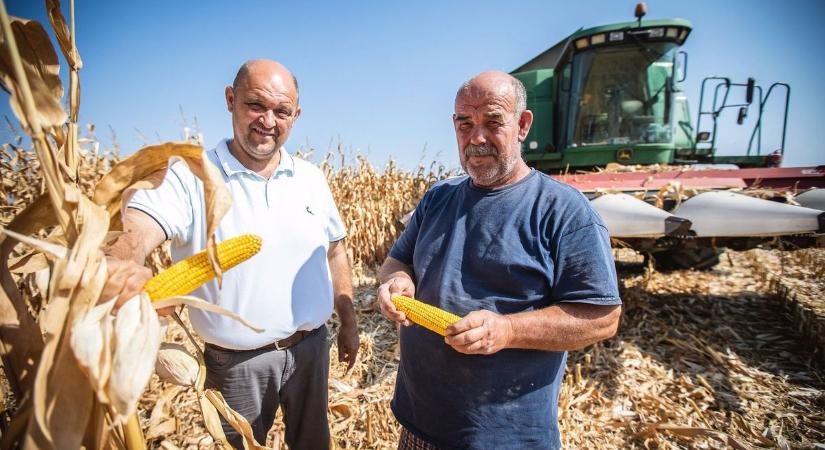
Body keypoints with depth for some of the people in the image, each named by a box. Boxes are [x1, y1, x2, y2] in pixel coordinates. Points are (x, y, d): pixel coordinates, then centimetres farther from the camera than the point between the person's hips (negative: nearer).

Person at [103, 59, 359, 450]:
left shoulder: (311, 178, 0)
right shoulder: (189, 177, -13)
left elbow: (335, 251, 7)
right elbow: (136, 230, -30)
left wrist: (349, 321, 7)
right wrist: (122, 266, -52)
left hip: (311, 348, 4)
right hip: (237, 362, -3)